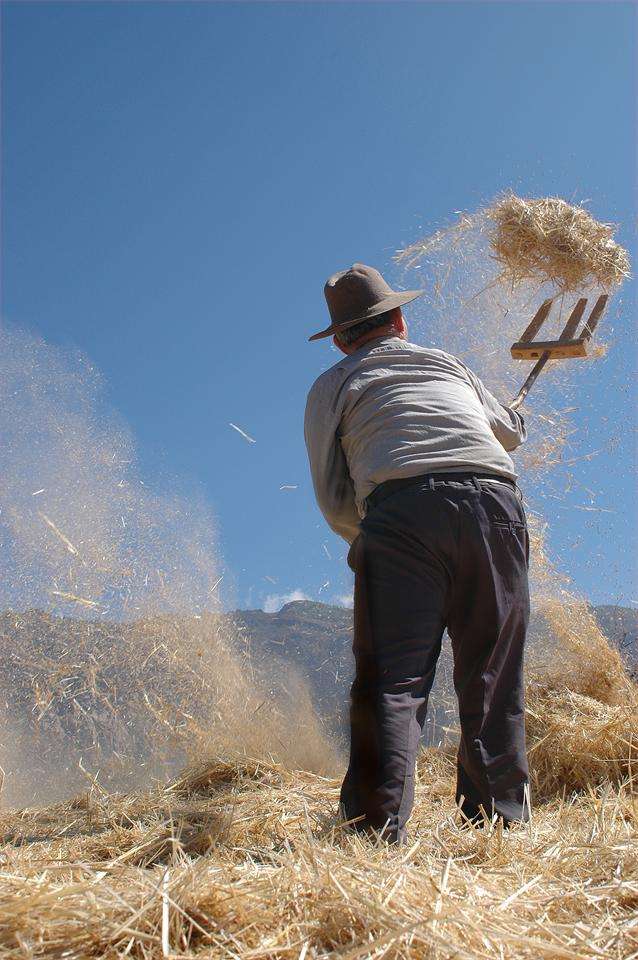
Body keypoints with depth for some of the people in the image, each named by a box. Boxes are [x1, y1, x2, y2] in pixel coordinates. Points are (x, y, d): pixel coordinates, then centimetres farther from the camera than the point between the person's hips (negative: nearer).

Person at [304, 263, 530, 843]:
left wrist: (369, 541, 32)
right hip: (494, 504, 3)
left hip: (399, 512, -2)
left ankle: (379, 830, -16)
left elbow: (335, 503, 14)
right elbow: (512, 433, 43)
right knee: (493, 682, 9)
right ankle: (499, 823, 9)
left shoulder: (332, 387, 22)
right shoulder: (446, 362, 30)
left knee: (392, 681, -4)